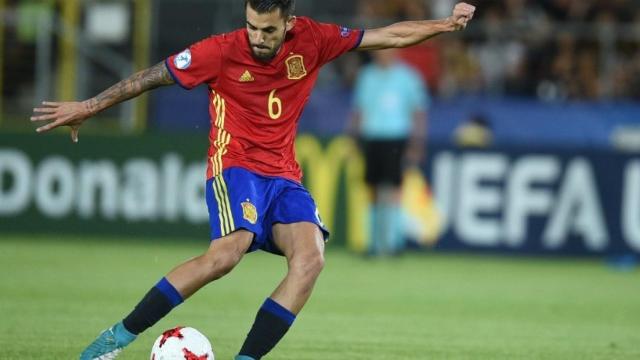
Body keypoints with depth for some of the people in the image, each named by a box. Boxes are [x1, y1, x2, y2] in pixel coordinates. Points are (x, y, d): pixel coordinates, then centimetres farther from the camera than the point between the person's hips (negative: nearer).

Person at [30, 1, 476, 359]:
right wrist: (86, 108, -1)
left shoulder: (312, 40, -1)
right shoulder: (224, 51, -11)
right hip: (236, 167, -5)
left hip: (284, 177, 5)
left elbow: (388, 36, 9)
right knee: (228, 252, -31)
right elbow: (152, 77, -3)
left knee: (310, 258, -22)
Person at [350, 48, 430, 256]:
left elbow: (418, 112, 2)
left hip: (395, 139, -4)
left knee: (392, 190, -12)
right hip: (370, 139, 4)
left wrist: (416, 144, -4)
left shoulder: (408, 77, 1)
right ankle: (376, 241, 7)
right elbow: (359, 110, 18)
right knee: (374, 192, 2)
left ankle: (393, 241, -11)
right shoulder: (366, 76, 12)